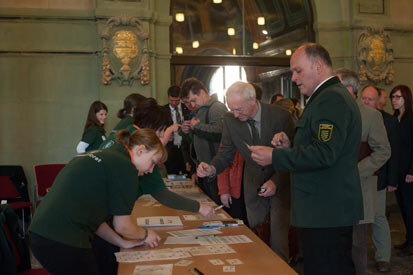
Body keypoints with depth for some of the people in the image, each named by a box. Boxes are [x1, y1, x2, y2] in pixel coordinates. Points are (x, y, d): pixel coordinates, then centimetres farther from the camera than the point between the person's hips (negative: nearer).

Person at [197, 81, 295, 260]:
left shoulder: (280, 117, -19)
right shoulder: (230, 120, -9)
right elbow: (226, 153, -1)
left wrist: (276, 182, -25)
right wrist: (212, 168, -23)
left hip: (280, 183, -3)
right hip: (253, 185, 4)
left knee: (278, 239, -4)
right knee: (255, 234, 12)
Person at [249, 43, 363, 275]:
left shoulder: (330, 99, -16)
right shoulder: (335, 96, 18)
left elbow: (324, 154, -25)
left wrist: (275, 157, -18)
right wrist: (290, 146, 7)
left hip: (326, 212, -11)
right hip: (332, 211, 11)